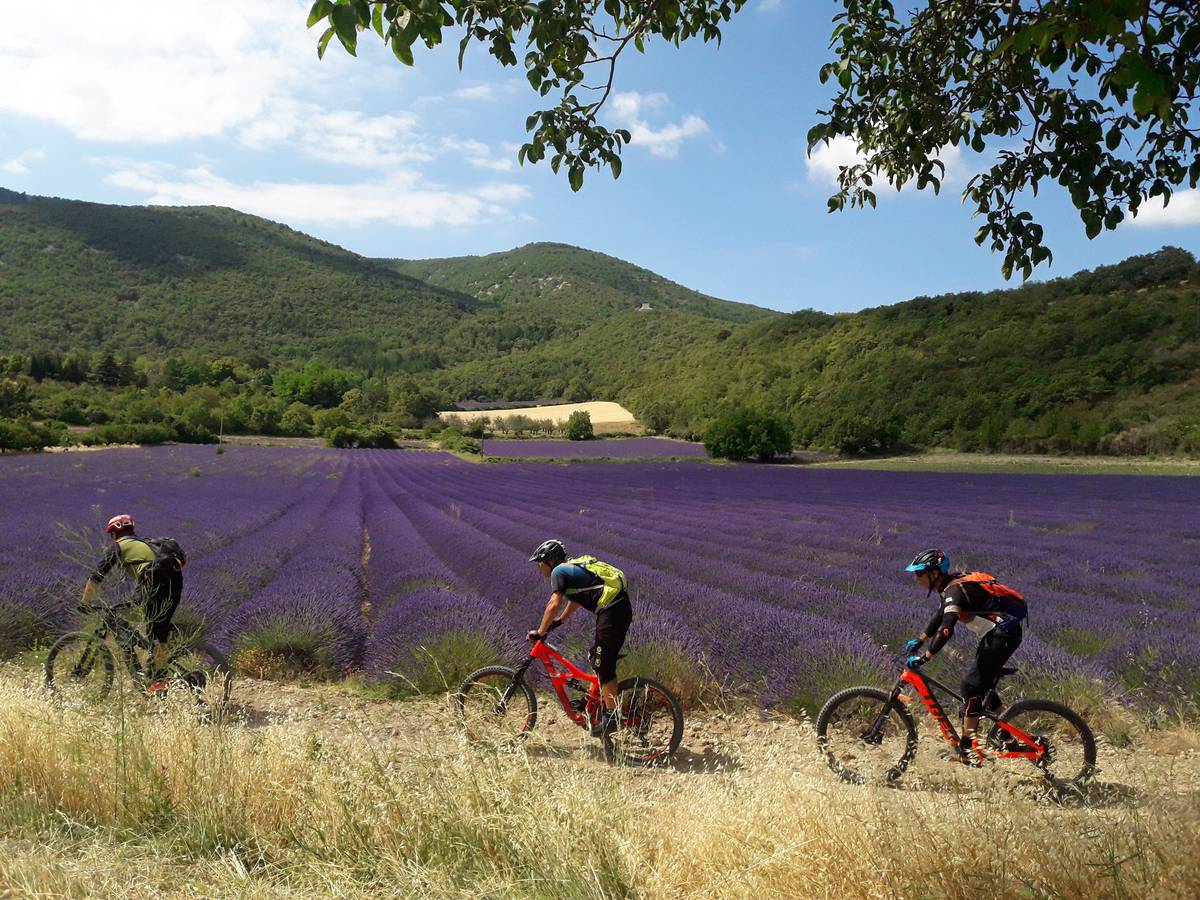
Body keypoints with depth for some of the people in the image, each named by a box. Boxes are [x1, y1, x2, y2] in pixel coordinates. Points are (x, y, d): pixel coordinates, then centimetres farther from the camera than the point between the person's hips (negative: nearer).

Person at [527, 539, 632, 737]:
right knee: (596, 658, 19)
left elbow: (554, 604, -14)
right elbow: (575, 599, 38)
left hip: (611, 610, -9)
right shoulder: (572, 567, 24)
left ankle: (611, 716, -4)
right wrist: (559, 621, 42)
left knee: (604, 665, -5)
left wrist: (540, 632, -8)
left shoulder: (559, 572, -3)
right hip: (622, 607, 9)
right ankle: (605, 705, 24)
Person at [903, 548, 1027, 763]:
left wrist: (924, 657, -34)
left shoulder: (954, 590, -21)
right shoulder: (952, 585, 9)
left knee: (973, 684, -10)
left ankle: (967, 748, -8)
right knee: (983, 685, 19)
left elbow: (946, 629, -32)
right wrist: (919, 640, 25)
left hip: (1002, 634, -10)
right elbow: (941, 616, 24)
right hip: (997, 632, 10)